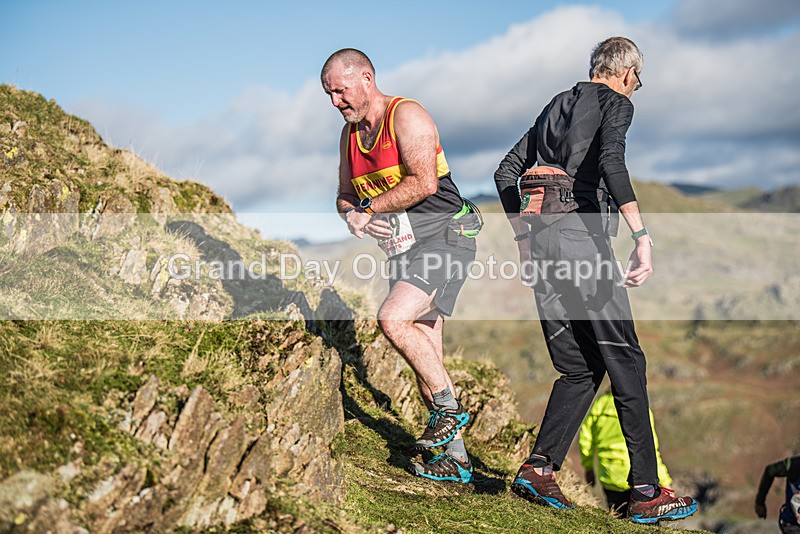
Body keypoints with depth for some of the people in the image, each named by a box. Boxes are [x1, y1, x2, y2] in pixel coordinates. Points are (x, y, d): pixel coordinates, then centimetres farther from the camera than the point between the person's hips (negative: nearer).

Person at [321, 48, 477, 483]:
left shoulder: (406, 115, -11)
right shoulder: (350, 134, 13)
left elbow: (423, 182, -23)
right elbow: (346, 196, 17)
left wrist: (369, 208, -14)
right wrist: (351, 214, -7)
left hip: (442, 236, -8)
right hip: (404, 248, 8)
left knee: (393, 319, -26)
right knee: (425, 358, 6)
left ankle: (449, 407, -8)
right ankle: (455, 459, 13)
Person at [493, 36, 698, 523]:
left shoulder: (557, 105, 26)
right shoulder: (616, 102, 4)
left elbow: (506, 172, 24)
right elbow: (611, 162, -17)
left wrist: (523, 238, 27)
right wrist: (643, 237, -24)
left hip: (541, 235, 7)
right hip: (581, 232, -7)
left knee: (579, 368, 11)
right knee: (625, 360, -2)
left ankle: (539, 468, -1)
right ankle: (646, 491, 0)